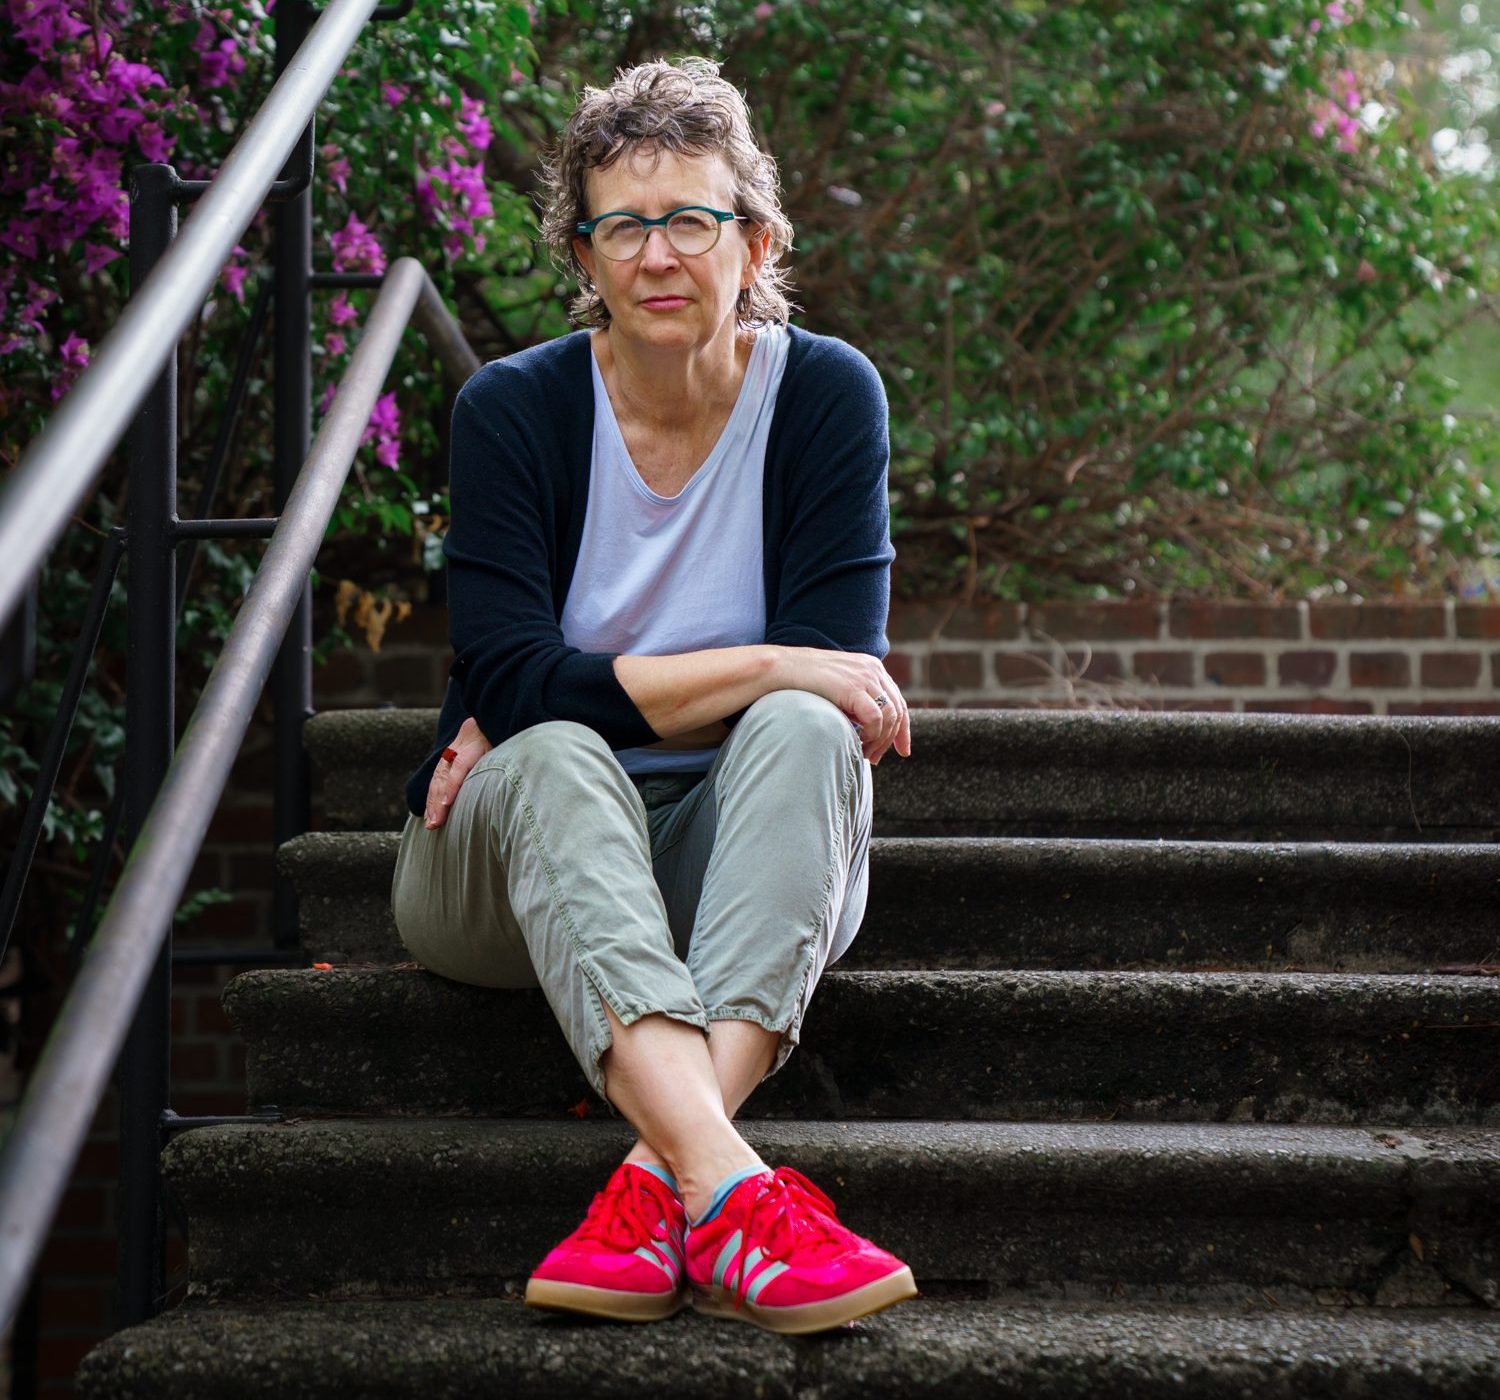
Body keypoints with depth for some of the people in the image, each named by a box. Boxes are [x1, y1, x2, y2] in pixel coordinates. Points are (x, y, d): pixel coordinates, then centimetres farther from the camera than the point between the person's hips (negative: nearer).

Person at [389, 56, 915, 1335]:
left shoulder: (826, 392, -5)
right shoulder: (515, 409, -7)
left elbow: (839, 670, -15)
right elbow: (509, 682, -19)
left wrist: (565, 698, -18)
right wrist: (760, 668, -26)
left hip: (741, 854, 1)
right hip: (523, 855, -1)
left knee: (804, 730, -29)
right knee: (551, 761, -33)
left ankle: (662, 1179, -47)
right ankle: (727, 1191, -55)